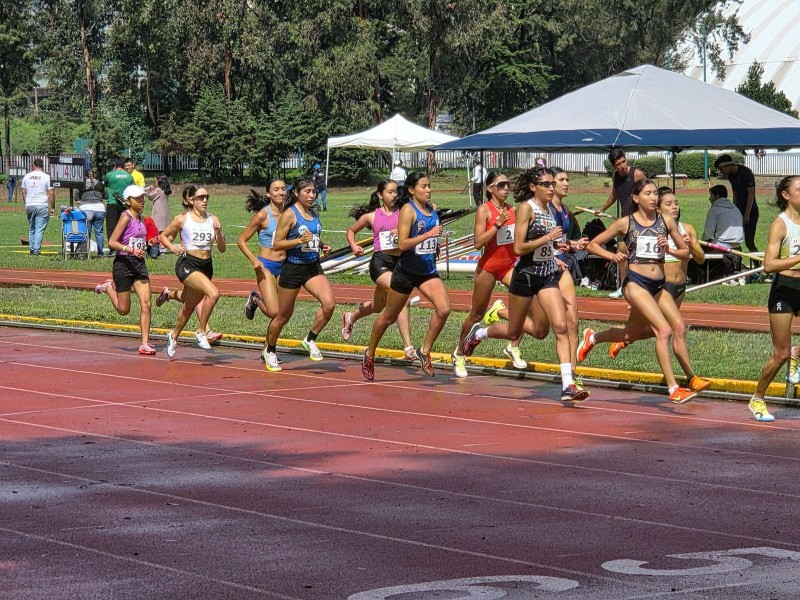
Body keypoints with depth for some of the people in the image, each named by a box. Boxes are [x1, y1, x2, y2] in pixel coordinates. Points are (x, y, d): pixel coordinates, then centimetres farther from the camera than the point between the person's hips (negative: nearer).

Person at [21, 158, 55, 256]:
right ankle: (36, 250, -6)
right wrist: (53, 207, 2)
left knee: (31, 229, 16)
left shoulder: (27, 176, 7)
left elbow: (23, 193, 13)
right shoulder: (46, 177, -5)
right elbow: (51, 194, -6)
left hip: (29, 206, 4)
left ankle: (31, 249, 16)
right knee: (40, 229, -1)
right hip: (42, 206, -4)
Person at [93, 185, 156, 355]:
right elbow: (112, 242, -17)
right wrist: (130, 250, -27)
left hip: (139, 264, 6)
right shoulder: (126, 217, -12)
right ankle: (109, 287, 33)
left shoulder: (141, 218, 11)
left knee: (146, 304, -7)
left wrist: (148, 244, 10)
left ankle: (145, 344, -5)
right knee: (124, 309, 5)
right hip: (123, 263, -6)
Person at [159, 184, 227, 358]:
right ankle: (201, 332, -14)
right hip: (188, 264, -5)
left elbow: (222, 249, 5)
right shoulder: (182, 219, -3)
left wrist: (218, 233, -12)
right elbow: (163, 236, 8)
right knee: (213, 293, -28)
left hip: (206, 266, 5)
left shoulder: (213, 219, 6)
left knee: (189, 307, 17)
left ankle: (173, 336, 42)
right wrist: (172, 247, -10)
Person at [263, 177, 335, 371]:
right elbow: (276, 245, -13)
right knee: (284, 315, 7)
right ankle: (270, 351, 29)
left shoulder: (313, 214, 10)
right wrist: (299, 241, -23)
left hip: (314, 268, 5)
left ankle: (310, 340, 1)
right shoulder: (289, 214, -10)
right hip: (293, 268, -5)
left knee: (329, 304, -18)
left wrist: (322, 247, 7)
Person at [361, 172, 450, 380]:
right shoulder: (408, 210, -15)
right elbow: (402, 244, -24)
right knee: (389, 316, 11)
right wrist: (427, 235, -31)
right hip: (407, 271, -5)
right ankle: (369, 355, 31)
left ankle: (425, 351, -2)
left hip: (428, 271, 5)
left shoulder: (432, 209, 5)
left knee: (444, 309, -18)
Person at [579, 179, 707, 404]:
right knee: (664, 330, -19)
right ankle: (673, 389, -16)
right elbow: (593, 245, 5)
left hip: (659, 285, 6)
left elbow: (685, 253, 13)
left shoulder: (666, 221, 7)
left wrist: (669, 250, -7)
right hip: (635, 282, -6)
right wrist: (613, 256, -12)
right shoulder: (625, 223, -2)